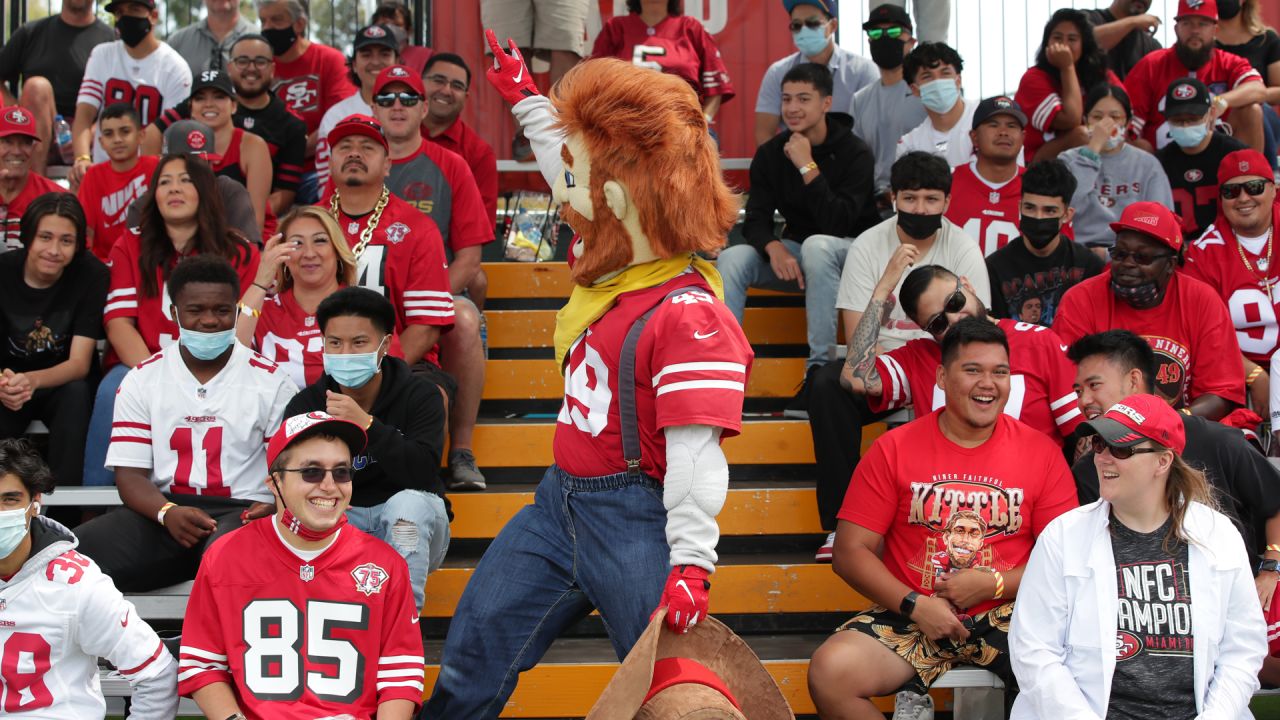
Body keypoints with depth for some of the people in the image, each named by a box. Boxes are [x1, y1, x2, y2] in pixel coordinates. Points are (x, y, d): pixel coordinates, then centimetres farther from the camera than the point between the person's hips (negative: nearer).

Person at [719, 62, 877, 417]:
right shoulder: (770, 154, 1)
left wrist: (808, 167, -27)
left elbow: (837, 223, -23)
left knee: (816, 245, -38)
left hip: (851, 252, -4)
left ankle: (819, 369, -37)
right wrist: (774, 249, -27)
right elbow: (755, 219, -5)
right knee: (731, 259, -21)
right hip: (794, 254, 5)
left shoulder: (855, 153, -13)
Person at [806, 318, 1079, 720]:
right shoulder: (894, 449, 2)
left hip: (1008, 616, 0)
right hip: (911, 615, 0)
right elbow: (850, 552, 1)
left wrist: (994, 584, -12)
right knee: (830, 671, -27)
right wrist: (914, 604, -12)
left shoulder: (1042, 453, 3)